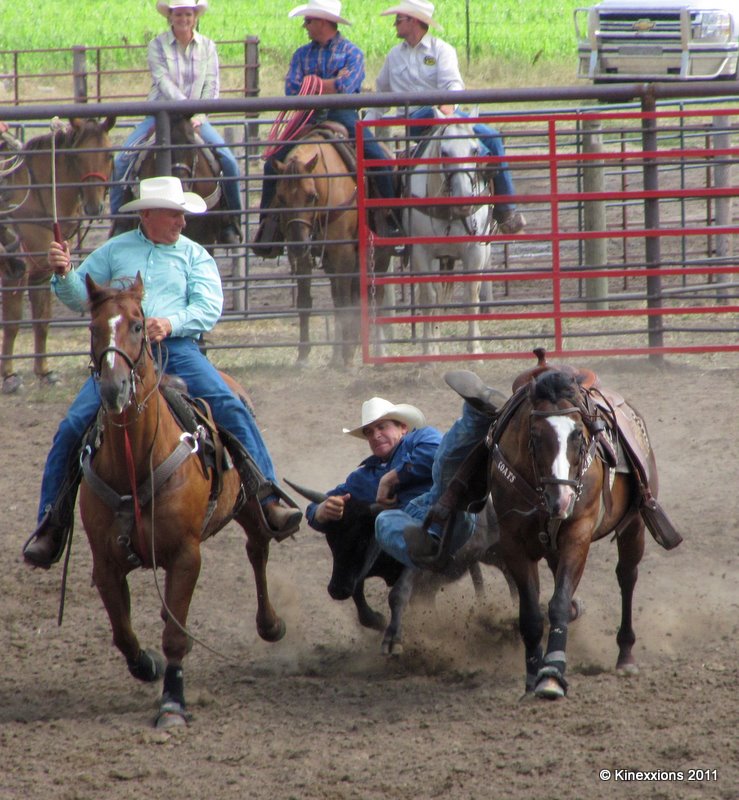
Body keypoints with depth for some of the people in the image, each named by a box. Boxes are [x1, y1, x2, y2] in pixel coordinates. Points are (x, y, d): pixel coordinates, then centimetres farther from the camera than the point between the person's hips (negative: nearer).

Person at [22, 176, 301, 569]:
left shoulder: (194, 255, 11)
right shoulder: (115, 251, 15)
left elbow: (209, 308, -1)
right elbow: (80, 297, 17)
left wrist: (171, 323, -20)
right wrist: (64, 274, -5)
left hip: (178, 349, -1)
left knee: (232, 409, -22)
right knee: (73, 427, -13)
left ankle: (268, 500, -21)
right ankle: (51, 525, -3)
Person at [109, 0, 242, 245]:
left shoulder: (207, 46, 5)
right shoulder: (157, 46, -4)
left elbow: (211, 86, 1)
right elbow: (163, 82, -15)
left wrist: (198, 115, -13)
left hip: (194, 117, 1)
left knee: (228, 161, -17)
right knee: (122, 160, -19)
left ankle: (231, 223, -1)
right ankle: (118, 220, -8)